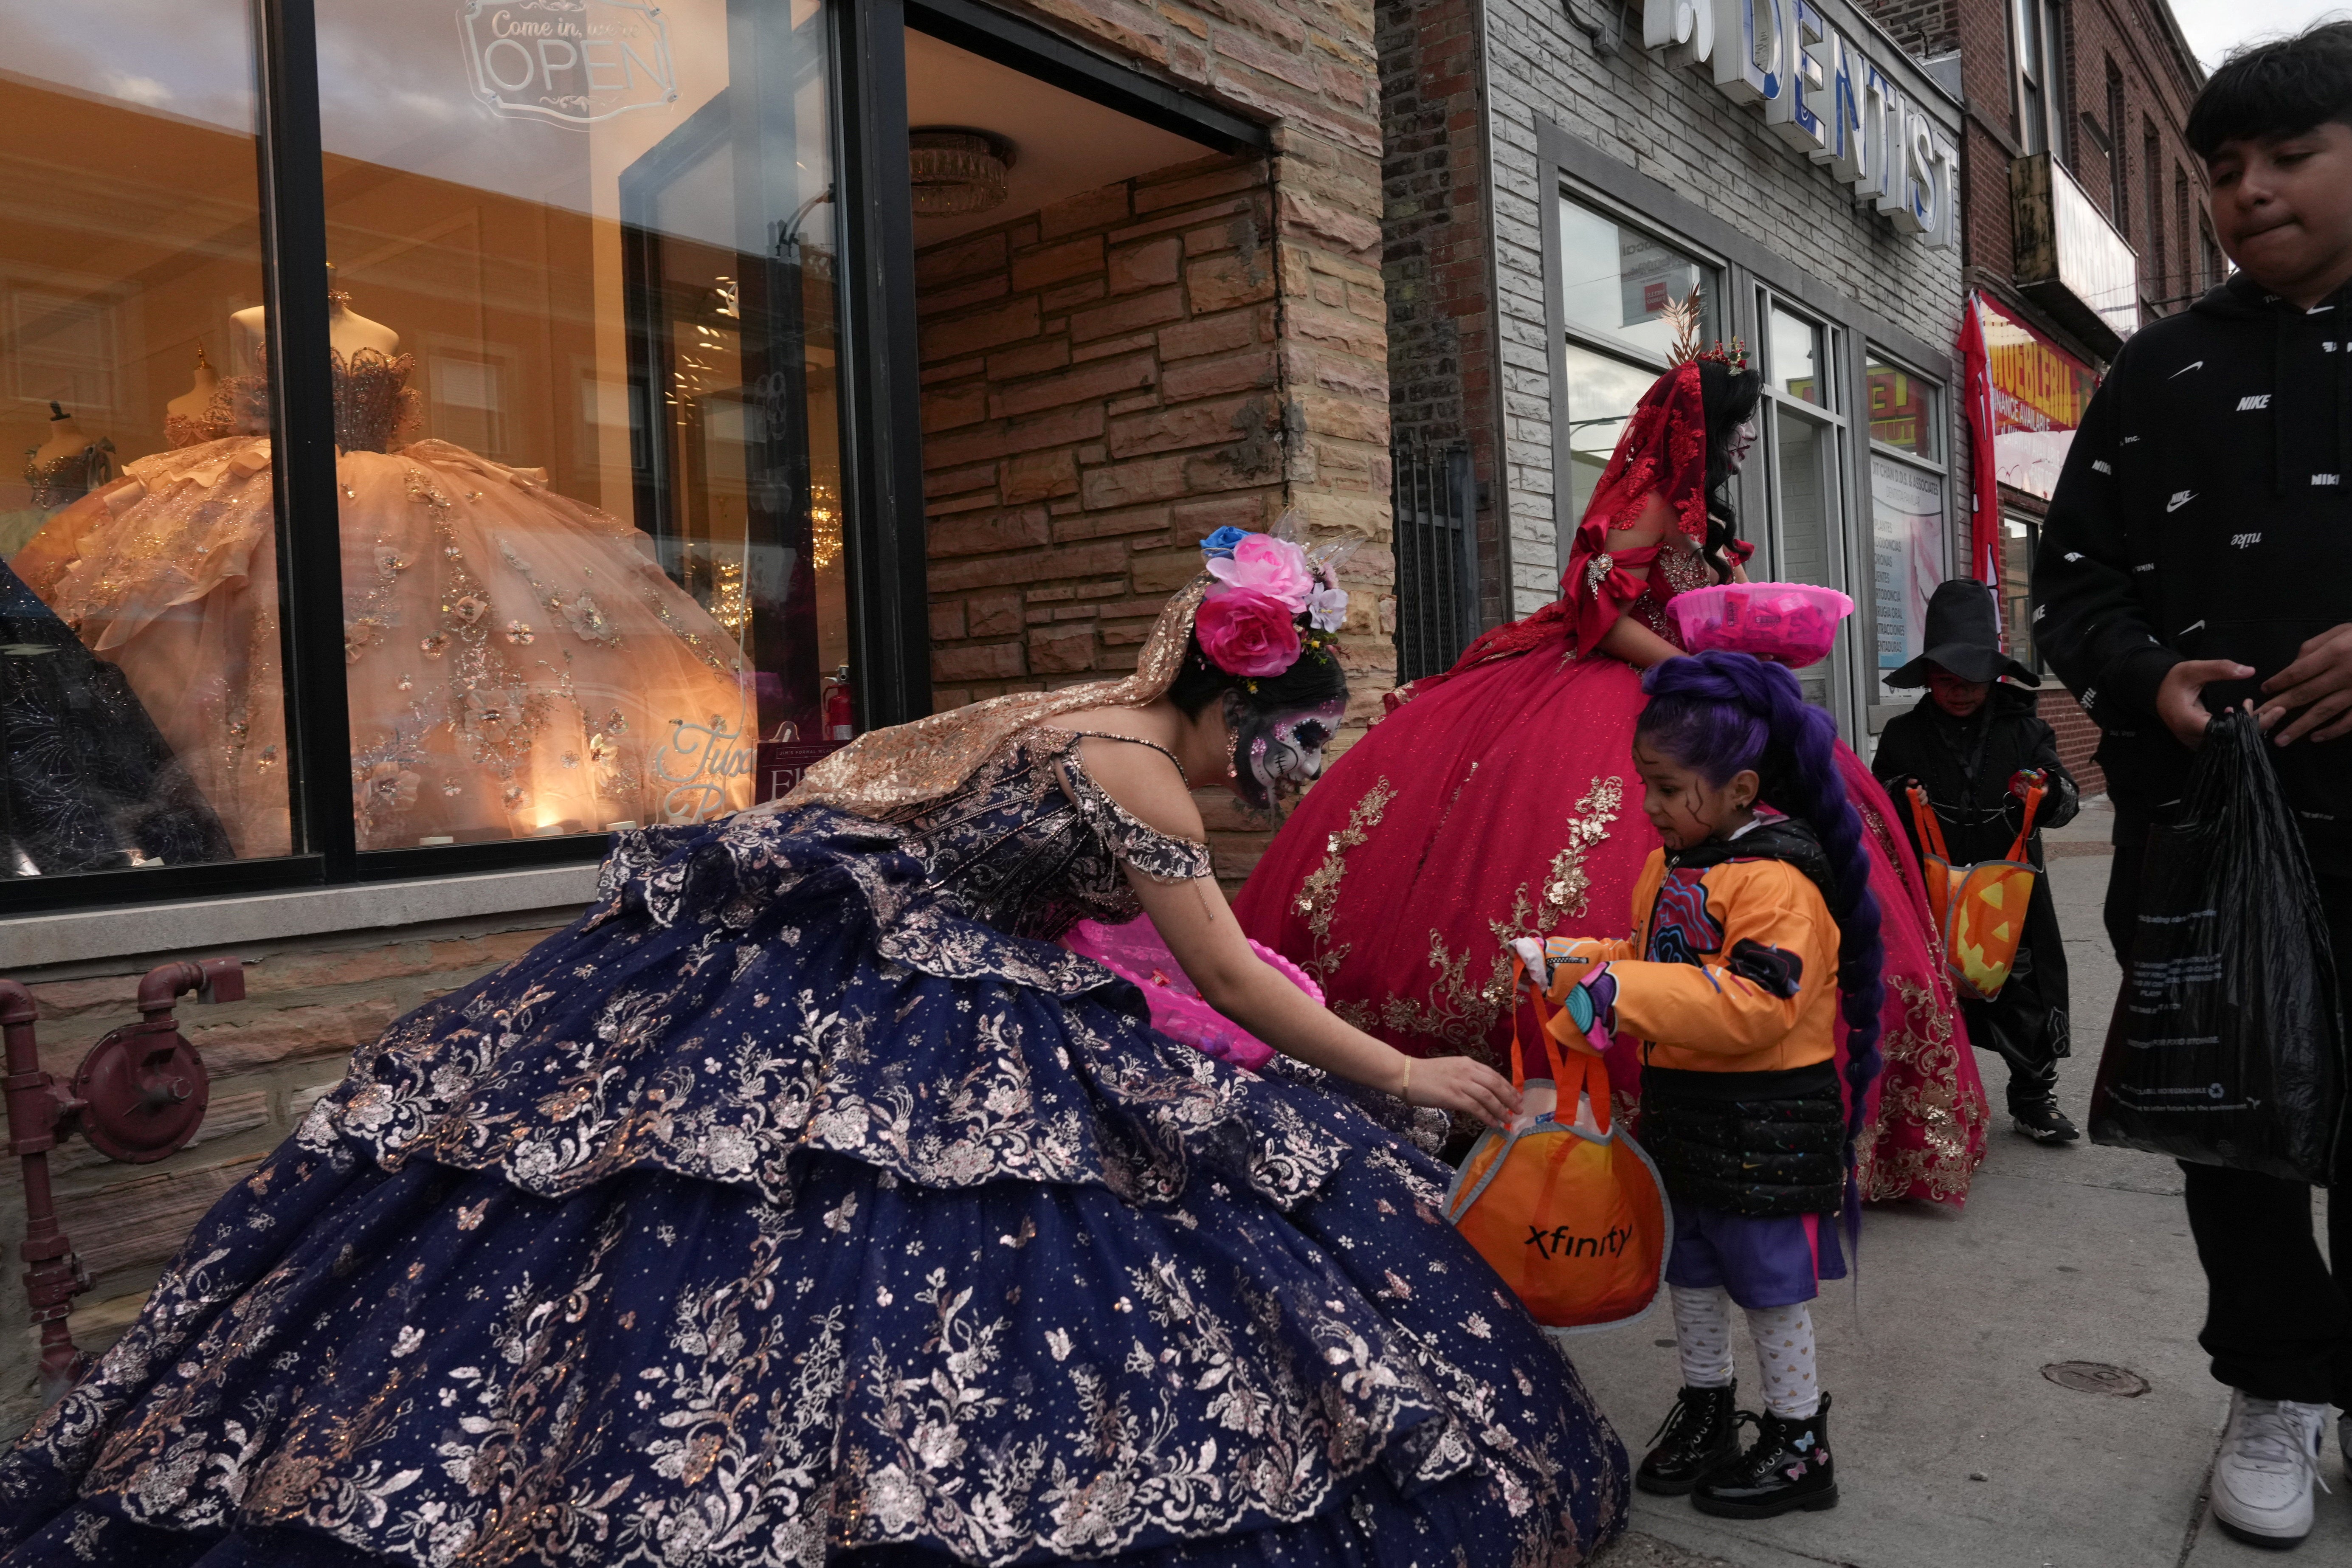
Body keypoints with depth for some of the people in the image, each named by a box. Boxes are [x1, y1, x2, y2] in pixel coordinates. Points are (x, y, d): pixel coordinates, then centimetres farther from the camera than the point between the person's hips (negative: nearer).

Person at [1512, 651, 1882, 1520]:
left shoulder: (1777, 879, -23)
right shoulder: (1672, 866, 6)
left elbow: (1754, 1004, -32)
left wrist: (1623, 991, -34)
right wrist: (1572, 962, 3)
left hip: (1765, 1124, -9)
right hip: (1683, 1108, 9)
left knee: (1770, 1282, 7)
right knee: (1690, 1269, 20)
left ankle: (1799, 1445, 25)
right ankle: (1705, 1415, 39)